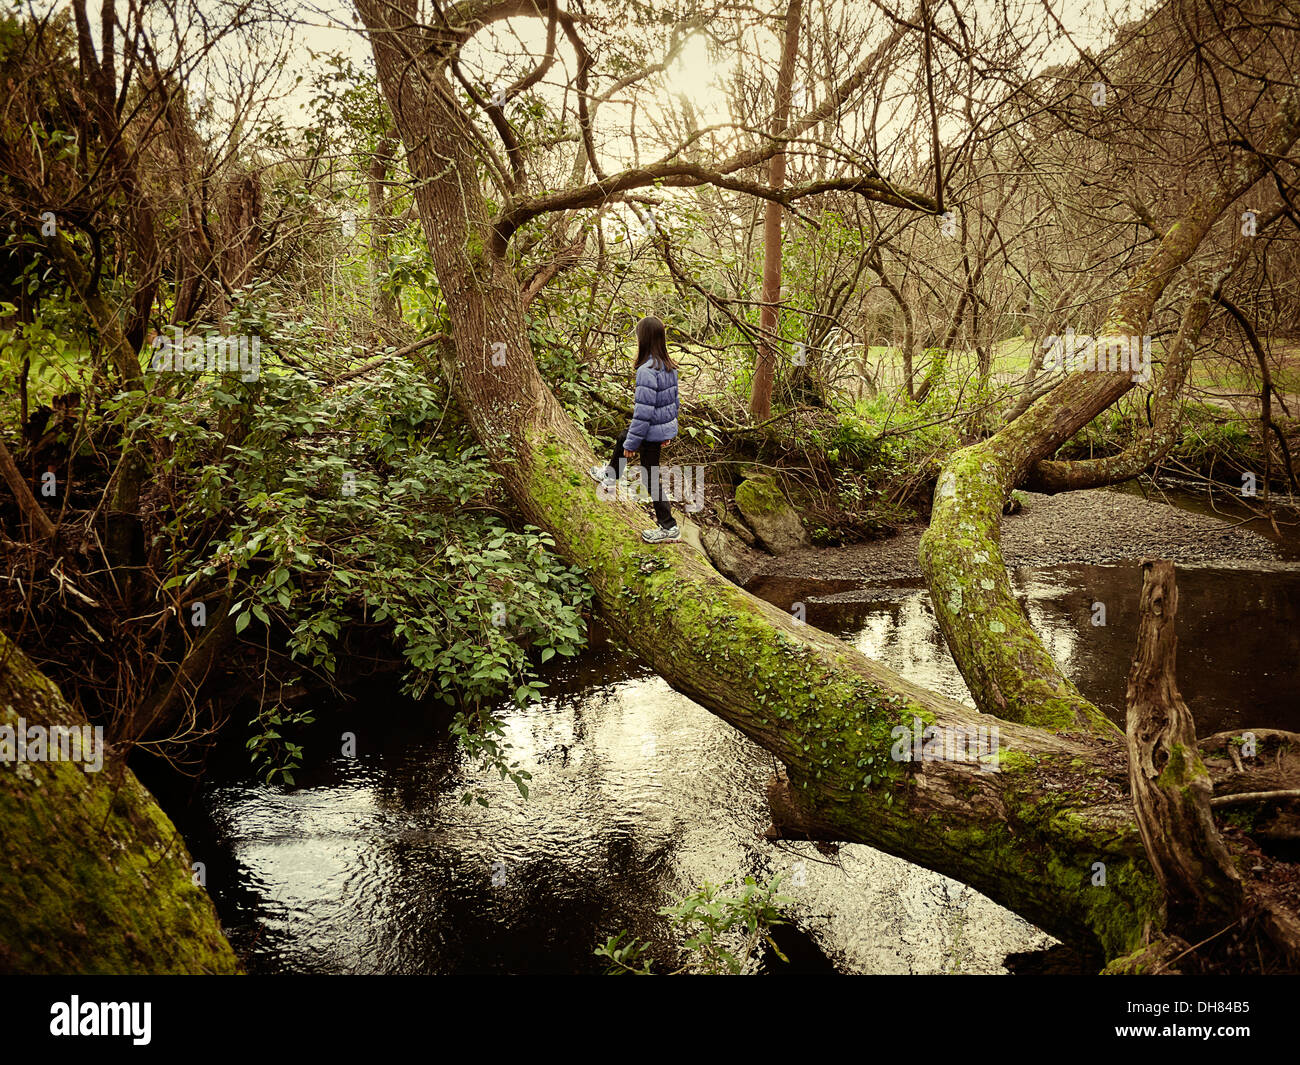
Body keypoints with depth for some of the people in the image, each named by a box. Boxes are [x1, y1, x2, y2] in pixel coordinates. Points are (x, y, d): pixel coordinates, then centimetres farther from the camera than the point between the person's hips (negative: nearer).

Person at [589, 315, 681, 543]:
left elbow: (643, 412, -26)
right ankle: (611, 477, 55)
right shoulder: (669, 367, -1)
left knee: (651, 477, 6)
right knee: (622, 439, 32)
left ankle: (669, 528, 14)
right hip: (666, 427, 9)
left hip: (652, 432, -9)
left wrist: (632, 443, -17)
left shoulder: (647, 371, -28)